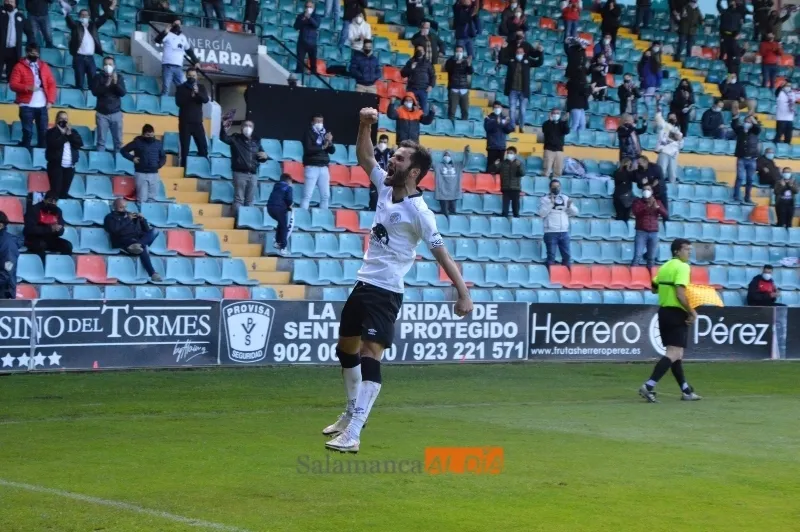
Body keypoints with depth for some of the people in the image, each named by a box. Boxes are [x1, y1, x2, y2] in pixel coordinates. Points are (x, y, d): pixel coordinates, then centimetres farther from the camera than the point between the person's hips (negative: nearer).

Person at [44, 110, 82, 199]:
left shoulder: (73, 131, 15)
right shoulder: (52, 132, 1)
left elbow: (80, 143, 0)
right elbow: (54, 144, -16)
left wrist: (70, 134, -8)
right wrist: (63, 134, -11)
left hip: (70, 166, 4)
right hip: (56, 165, -4)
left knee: (64, 191, 4)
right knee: (56, 191, -10)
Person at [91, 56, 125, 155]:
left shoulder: (119, 77, 8)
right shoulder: (98, 77, 6)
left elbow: (123, 93, -2)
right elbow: (95, 91, -7)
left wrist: (116, 83, -17)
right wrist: (106, 85, -20)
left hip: (116, 113, 1)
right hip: (102, 113, -1)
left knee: (118, 140, -1)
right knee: (101, 140, -4)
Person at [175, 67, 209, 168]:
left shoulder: (201, 87, 10)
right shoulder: (181, 88, 3)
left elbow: (206, 100, -5)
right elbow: (178, 102, -9)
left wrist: (198, 93, -23)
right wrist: (190, 96, -21)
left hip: (198, 122, 2)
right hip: (185, 122, -2)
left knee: (203, 147, -3)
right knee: (185, 148, -3)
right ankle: (184, 168, 2)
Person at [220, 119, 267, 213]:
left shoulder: (256, 141, 15)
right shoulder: (236, 138, 3)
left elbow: (260, 159, 22)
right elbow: (224, 138, -15)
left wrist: (264, 156, -2)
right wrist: (224, 129, -34)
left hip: (253, 174, 4)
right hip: (240, 173, -4)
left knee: (250, 200, 9)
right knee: (239, 199, -4)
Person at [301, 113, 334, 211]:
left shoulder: (326, 134, 15)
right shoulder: (309, 133, 0)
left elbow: (332, 151, 10)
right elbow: (308, 149, -14)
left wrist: (330, 142, -8)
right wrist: (322, 147, -16)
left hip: (324, 167, 5)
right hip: (312, 167, -5)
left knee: (326, 195, 4)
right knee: (307, 195, -11)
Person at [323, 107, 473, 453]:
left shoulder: (418, 212, -17)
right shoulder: (386, 187, 4)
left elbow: (442, 253, -18)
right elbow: (364, 157, 16)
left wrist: (463, 293, -26)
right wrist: (365, 126, -2)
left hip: (385, 292, -9)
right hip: (363, 284, 9)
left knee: (370, 356, -18)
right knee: (346, 349, 21)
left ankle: (352, 434, -24)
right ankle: (352, 413, 39)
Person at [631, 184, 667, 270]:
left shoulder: (657, 202, 14)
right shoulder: (638, 201, 7)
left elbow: (666, 215, 5)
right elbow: (635, 212, -11)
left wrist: (657, 207, -10)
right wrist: (648, 206, -18)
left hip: (654, 233, 3)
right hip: (641, 232, -3)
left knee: (652, 258, 0)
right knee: (637, 256, -12)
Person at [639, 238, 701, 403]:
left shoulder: (665, 267, 13)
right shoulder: (682, 267, -12)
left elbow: (654, 288, 20)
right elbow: (680, 294, -21)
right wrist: (692, 312, -13)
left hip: (663, 311, 9)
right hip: (677, 314, -9)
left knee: (676, 353, 15)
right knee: (674, 354, -11)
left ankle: (686, 391, 23)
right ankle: (649, 386, -22)